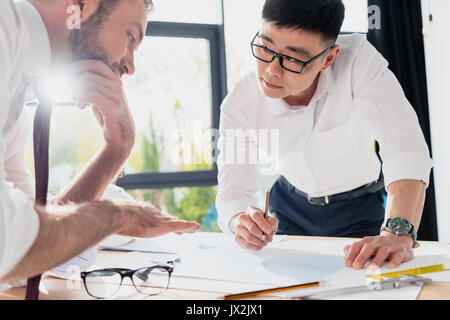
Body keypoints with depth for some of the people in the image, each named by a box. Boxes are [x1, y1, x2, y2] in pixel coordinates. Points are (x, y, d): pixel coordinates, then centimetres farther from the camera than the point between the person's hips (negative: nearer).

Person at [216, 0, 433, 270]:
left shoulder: (357, 59, -31)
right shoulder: (239, 106, -23)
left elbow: (403, 146, -39)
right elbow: (234, 190, -19)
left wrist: (398, 234, -54)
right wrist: (241, 221, -44)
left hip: (358, 208, 0)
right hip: (290, 207, 1)